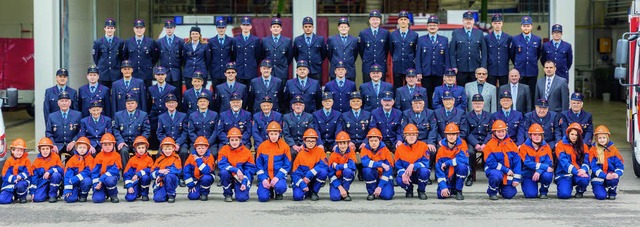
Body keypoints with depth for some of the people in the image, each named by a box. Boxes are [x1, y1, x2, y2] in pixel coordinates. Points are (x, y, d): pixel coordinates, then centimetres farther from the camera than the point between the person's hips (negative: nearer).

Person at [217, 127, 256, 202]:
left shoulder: (246, 151, -3)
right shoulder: (224, 150, -4)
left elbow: (250, 169, -6)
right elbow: (222, 164, -18)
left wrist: (244, 183, -19)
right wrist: (236, 170, -29)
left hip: (240, 179, -1)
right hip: (229, 177, 1)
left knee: (242, 198, -25)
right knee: (223, 172, -32)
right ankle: (228, 194, -8)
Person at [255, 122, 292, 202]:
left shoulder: (285, 146, -1)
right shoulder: (262, 146, 4)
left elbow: (287, 165, -3)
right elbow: (258, 165, 6)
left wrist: (278, 177, -15)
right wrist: (263, 179, -8)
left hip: (279, 175, -1)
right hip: (265, 176, 1)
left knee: (280, 187, -35)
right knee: (263, 197, -20)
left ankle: (278, 193, 5)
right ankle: (270, 190, 19)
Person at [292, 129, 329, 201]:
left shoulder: (320, 151, -2)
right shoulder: (300, 154, -1)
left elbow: (324, 165, -18)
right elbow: (295, 173, -3)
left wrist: (309, 175, -26)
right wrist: (302, 184, -21)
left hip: (315, 180, 0)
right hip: (302, 181, 0)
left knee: (323, 171, -31)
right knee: (297, 196, -28)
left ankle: (314, 192, -8)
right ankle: (308, 192, 9)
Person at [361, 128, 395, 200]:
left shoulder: (385, 150, -11)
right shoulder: (365, 149, -7)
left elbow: (388, 169, -15)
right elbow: (364, 162, -28)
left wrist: (380, 187, -23)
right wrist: (381, 164, -34)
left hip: (384, 178, -1)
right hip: (372, 177, 1)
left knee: (387, 195, -27)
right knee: (367, 170, -32)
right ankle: (371, 192, -10)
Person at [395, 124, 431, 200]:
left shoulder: (423, 146, -8)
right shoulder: (400, 148, -2)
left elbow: (426, 163, -16)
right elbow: (398, 166, -3)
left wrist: (413, 166, -32)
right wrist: (403, 174, -25)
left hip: (419, 174, -1)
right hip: (407, 176, 1)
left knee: (424, 171, -36)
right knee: (399, 179, -32)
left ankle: (421, 191, -6)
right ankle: (409, 190, 7)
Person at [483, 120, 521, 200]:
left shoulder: (511, 143, 2)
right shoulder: (490, 145, -8)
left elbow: (517, 161, -1)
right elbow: (491, 163, -14)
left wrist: (516, 178, -7)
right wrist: (506, 170, -18)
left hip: (508, 173, 3)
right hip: (494, 170, -3)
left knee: (509, 195, -8)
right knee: (496, 176, -38)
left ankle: (502, 186, 30)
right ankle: (492, 192, -6)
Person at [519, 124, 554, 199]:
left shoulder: (546, 146, 0)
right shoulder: (524, 147, -8)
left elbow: (549, 162, -9)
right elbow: (528, 163, -18)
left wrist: (539, 171, -28)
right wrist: (544, 167, -27)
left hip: (542, 173, 2)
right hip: (528, 174, -2)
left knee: (547, 175, -34)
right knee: (531, 194, -23)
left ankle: (543, 192, -4)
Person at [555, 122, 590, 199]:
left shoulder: (583, 146, 10)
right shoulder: (561, 145, -3)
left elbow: (586, 161, 0)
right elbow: (564, 162, -14)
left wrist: (583, 170, -24)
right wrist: (576, 171, -26)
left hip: (579, 173, 2)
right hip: (564, 174, -2)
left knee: (584, 179, -34)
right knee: (564, 194, -27)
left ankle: (580, 191, 3)